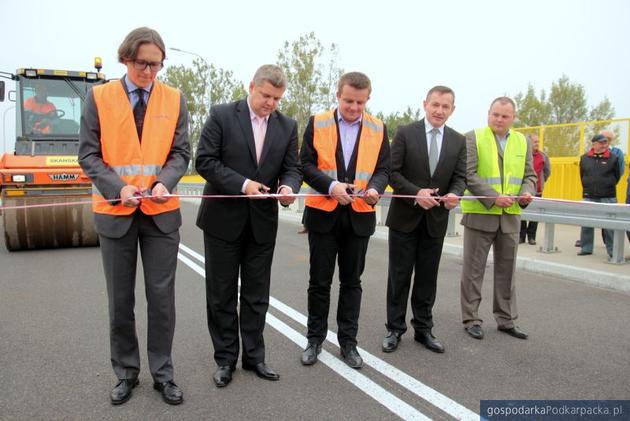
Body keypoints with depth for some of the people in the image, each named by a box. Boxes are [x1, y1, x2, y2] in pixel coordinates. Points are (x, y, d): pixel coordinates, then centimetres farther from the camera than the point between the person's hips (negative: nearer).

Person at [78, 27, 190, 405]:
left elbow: (181, 153, 2)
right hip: (114, 212, 0)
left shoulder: (175, 100, 3)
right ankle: (126, 372, 27)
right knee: (120, 298, 10)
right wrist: (118, 188, -18)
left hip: (161, 212, 0)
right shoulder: (99, 97, 1)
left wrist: (164, 183, -18)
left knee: (162, 296, 4)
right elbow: (88, 154, -2)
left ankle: (163, 373, 20)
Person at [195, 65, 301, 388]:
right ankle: (225, 359, 23)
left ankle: (253, 356, 26)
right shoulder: (222, 115, -5)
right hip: (224, 218, -2)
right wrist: (242, 184, -21)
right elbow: (205, 161, -10)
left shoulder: (287, 125, 5)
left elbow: (292, 167, 4)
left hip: (262, 221, 3)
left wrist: (289, 187, -19)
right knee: (222, 294, 8)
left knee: (256, 294, 11)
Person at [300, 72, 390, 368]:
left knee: (351, 282, 11)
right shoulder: (317, 123, 0)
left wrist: (375, 188, -18)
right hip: (323, 213, -1)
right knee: (319, 281, 8)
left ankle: (348, 342, 24)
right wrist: (331, 186, -20)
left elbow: (383, 168, 4)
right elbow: (306, 164, -4)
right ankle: (315, 339, 25)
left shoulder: (378, 129, 5)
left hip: (359, 216, 2)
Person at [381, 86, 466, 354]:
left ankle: (423, 329, 25)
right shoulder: (405, 133, -4)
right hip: (405, 216, -3)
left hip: (436, 219, 3)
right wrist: (416, 193, -22)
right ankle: (394, 329, 19)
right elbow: (392, 171, -9)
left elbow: (460, 177, 4)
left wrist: (455, 194, -18)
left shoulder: (458, 141, 6)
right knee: (399, 276, 6)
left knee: (427, 277, 12)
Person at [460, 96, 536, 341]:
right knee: (474, 270, 4)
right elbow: (468, 174, -12)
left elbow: (529, 175, 12)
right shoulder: (473, 137, -4)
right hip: (479, 213, -4)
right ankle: (471, 319, 15)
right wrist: (493, 197, -21)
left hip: (510, 216, 5)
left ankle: (506, 320, 24)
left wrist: (527, 193, -10)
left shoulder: (523, 142, 11)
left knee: (506, 270, 12)